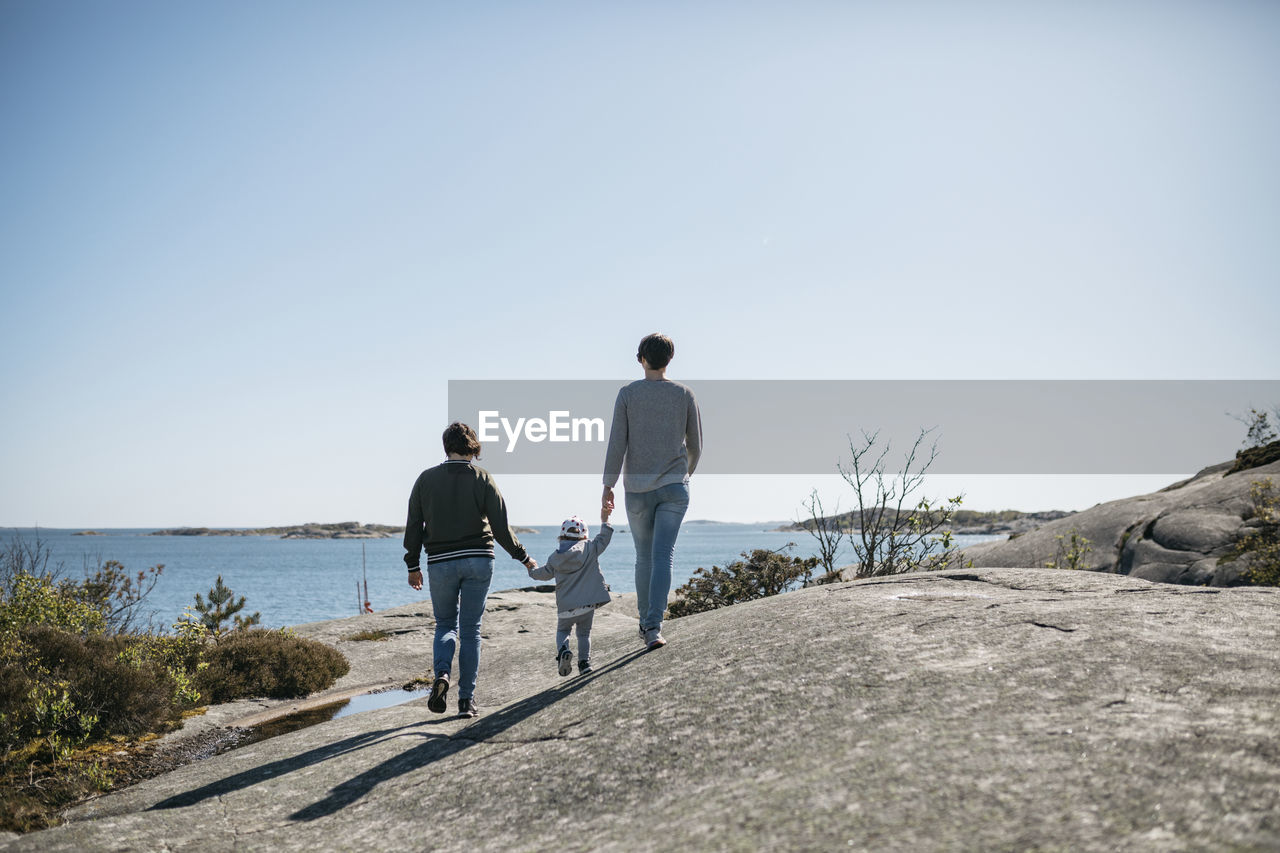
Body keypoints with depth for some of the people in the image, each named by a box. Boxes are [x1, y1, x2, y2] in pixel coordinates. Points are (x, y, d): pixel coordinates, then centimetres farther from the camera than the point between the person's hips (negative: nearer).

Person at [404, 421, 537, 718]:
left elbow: (413, 527, 3)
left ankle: (441, 674, -11)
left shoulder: (426, 479, 2)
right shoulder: (482, 478, -2)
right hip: (478, 560, -1)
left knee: (445, 624, 16)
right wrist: (524, 558, 7)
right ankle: (466, 699, 6)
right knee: (470, 630, 7)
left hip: (441, 563, 1)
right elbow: (501, 528, -5)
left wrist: (413, 565, 14)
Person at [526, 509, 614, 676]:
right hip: (588, 603, 0)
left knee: (562, 630, 20)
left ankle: (563, 650, -10)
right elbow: (603, 539, 9)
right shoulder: (589, 549, -2)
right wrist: (604, 520, 21)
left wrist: (532, 570, 40)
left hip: (566, 606, 0)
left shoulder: (555, 558, 5)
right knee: (584, 632, 17)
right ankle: (584, 661, 0)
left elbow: (544, 573, 19)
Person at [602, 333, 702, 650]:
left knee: (644, 556, 15)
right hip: (674, 486, 0)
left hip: (637, 487, 1)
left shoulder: (627, 393, -1)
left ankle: (645, 622, 25)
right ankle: (654, 627, -20)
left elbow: (617, 442, -7)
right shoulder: (684, 394, 3)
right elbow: (695, 445, 8)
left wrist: (608, 486, -4)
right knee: (663, 556, -7)